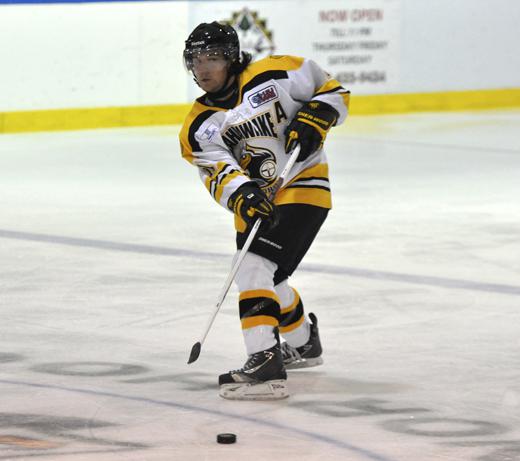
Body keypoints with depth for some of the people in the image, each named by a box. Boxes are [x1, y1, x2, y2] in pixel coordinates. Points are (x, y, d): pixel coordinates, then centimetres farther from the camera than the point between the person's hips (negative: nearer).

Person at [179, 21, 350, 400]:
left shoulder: (275, 76, -11)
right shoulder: (199, 126, 0)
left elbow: (332, 91, 0)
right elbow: (218, 173, -16)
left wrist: (314, 120, -19)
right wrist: (241, 195, -36)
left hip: (302, 186, -7)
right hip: (255, 203, 7)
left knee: (255, 267, -22)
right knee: (265, 278, 20)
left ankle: (266, 364, -29)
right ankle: (304, 343, 48)